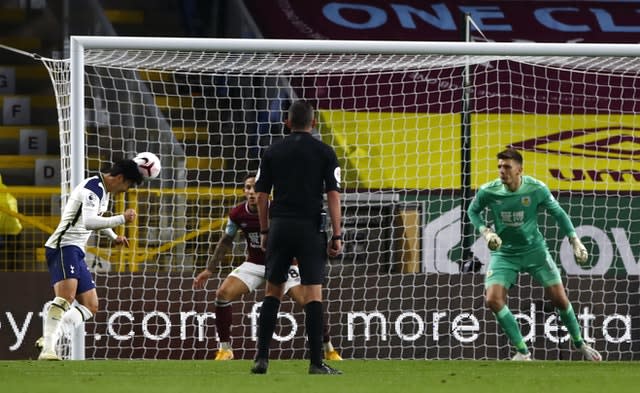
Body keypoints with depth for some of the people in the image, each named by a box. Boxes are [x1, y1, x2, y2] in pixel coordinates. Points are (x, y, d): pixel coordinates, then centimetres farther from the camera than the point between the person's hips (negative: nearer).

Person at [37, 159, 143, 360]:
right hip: (64, 247, -11)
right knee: (66, 297, -29)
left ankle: (49, 338, -1)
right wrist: (122, 219, -24)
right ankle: (48, 349, -39)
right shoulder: (93, 188, -14)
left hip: (76, 253, 11)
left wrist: (113, 236, 41)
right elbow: (89, 222, -29)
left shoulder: (103, 190, 19)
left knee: (91, 307, 8)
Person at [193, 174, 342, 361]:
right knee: (223, 293, -16)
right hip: (254, 264, 3)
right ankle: (225, 349, -2)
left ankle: (329, 350, 3)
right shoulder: (237, 214, -10)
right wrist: (209, 270, 9)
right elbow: (226, 242, 7)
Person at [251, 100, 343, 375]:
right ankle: (316, 362, -6)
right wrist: (337, 236, -4)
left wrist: (264, 231, 15)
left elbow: (262, 195, 6)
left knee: (272, 292, 11)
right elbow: (333, 194, -5)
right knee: (313, 295, -2)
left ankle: (262, 357, 4)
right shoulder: (324, 153, 0)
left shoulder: (273, 152, 6)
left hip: (279, 227, 2)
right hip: (310, 228, -2)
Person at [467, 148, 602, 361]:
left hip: (534, 249, 0)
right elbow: (473, 211, 5)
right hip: (504, 253, 1)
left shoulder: (537, 189, -16)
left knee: (559, 298, -2)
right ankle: (522, 351, -6)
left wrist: (575, 241, -3)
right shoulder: (488, 192, -15)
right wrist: (485, 232, -13)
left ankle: (580, 344, 24)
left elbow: (558, 213, 0)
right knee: (493, 299, -19)